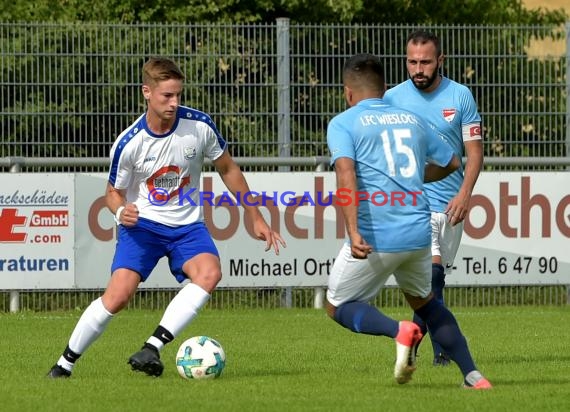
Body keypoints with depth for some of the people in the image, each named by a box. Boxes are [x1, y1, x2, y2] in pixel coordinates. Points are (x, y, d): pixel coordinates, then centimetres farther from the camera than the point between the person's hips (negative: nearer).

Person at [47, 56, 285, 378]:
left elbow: (228, 169, 6)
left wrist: (256, 218, 10)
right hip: (142, 223, -2)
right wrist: (121, 211, -25)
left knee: (209, 273, -29)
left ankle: (152, 349, -31)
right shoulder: (128, 144, -15)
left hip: (187, 225, 2)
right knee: (119, 295, -21)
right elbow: (114, 193, 0)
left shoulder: (200, 125, -10)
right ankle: (66, 363, -2)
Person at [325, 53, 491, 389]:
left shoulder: (343, 123, 0)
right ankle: (473, 376, 16)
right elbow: (451, 163, 28)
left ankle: (400, 331, -16)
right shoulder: (412, 120, 16)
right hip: (419, 232, 5)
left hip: (375, 236, -5)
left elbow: (346, 172, -17)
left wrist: (354, 233, -25)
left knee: (338, 307, 13)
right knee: (423, 300, 28)